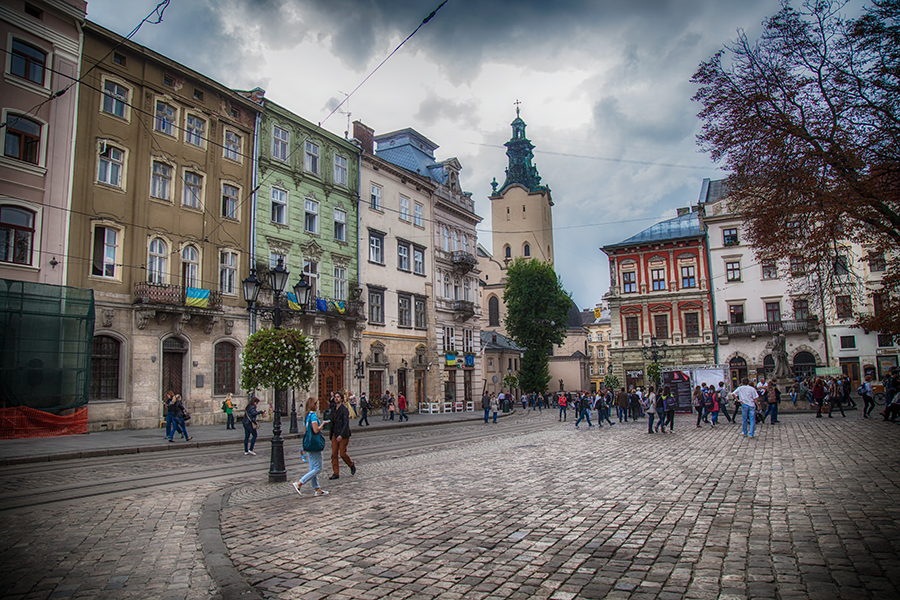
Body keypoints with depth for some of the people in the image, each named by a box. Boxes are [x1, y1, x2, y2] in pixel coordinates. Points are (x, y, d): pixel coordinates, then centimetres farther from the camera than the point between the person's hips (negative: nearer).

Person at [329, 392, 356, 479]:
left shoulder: (344, 409, -11)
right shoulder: (334, 409, 11)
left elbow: (346, 423, -17)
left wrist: (341, 435, -24)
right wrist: (331, 433, 16)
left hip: (343, 435, -7)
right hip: (335, 435, 7)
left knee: (342, 454, -4)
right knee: (334, 454, 3)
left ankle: (352, 465, 23)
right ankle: (336, 473, 9)